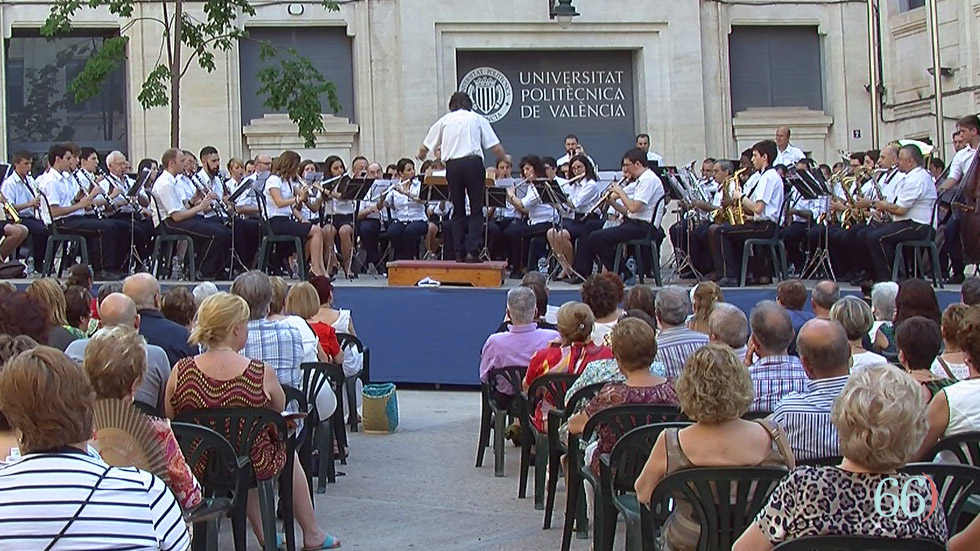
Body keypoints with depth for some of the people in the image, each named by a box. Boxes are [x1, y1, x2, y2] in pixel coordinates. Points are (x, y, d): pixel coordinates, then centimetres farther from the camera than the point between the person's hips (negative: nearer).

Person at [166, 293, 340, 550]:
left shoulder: (180, 372, -17)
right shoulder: (261, 374, -22)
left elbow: (172, 422, -3)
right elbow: (280, 410, -3)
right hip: (254, 466, -2)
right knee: (290, 454, 32)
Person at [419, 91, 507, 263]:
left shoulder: (445, 120, 16)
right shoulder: (477, 119, 12)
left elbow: (424, 149, 20)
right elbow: (497, 148, 7)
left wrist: (421, 156, 43)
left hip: (452, 165, 2)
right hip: (473, 163, -2)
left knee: (458, 210, 10)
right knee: (476, 210, 3)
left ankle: (459, 252, 6)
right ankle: (472, 250, -9)